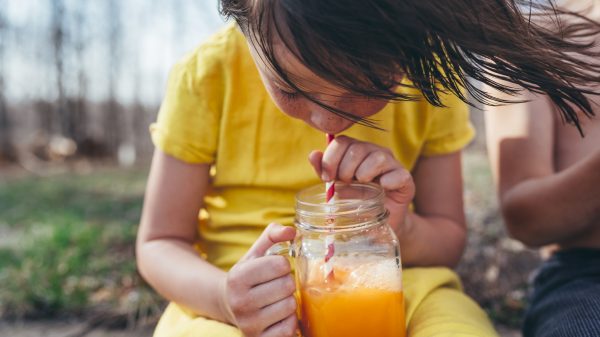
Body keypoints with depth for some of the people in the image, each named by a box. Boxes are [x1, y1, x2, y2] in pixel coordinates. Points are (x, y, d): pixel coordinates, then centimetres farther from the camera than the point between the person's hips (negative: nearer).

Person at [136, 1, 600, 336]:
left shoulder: (428, 75, -6)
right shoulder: (207, 76, -12)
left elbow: (449, 238, 4)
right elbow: (160, 245, -5)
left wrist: (399, 229, -19)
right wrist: (225, 296, -26)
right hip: (256, 295, 0)